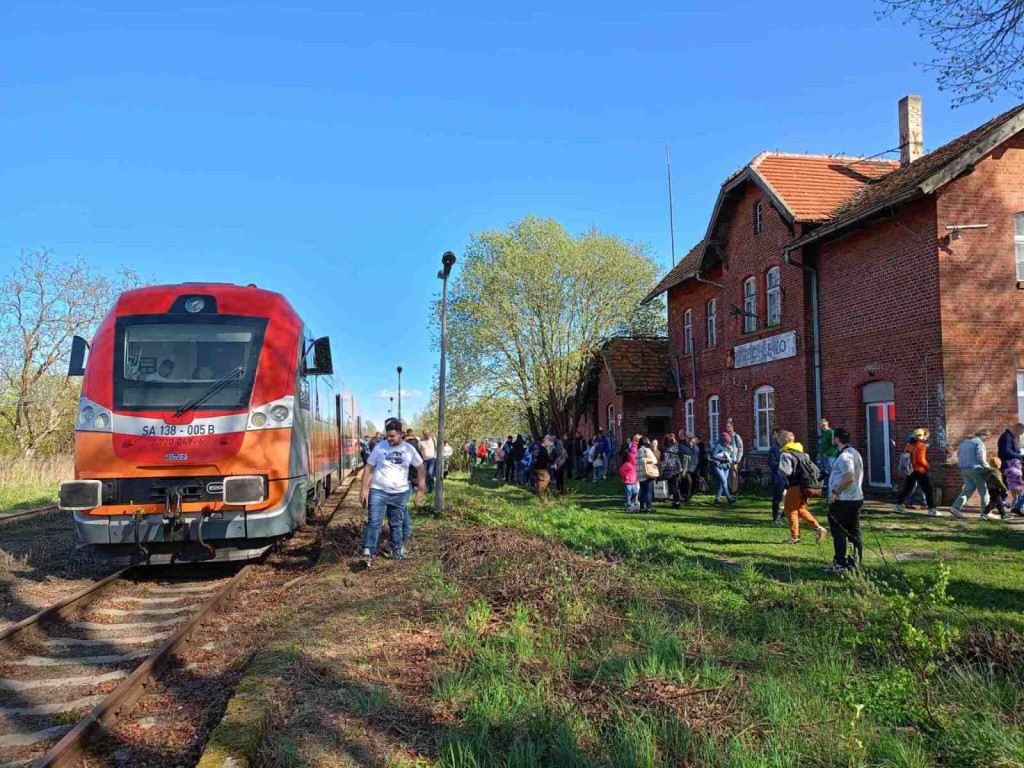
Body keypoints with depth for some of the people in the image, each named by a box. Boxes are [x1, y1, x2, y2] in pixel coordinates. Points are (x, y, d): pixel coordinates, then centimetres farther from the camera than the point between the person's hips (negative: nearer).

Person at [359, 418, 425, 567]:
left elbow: (420, 467, 9)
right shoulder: (380, 447, -5)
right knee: (374, 522, -10)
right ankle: (368, 554, -12)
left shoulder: (408, 449, -1)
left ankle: (397, 550, 29)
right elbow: (368, 468, -2)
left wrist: (421, 488, 5)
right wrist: (364, 489, -8)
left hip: (400, 493, 2)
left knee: (397, 524, 13)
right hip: (378, 491, -2)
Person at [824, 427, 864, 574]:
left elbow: (849, 478, -29)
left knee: (838, 532, -1)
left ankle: (840, 564, 2)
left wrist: (835, 491, -21)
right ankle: (853, 562, 16)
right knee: (853, 532, 12)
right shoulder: (854, 452, 14)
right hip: (856, 498, 10)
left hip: (843, 501, -10)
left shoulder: (844, 456, -18)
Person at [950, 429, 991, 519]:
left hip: (964, 469, 7)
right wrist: (987, 467, -5)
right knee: (983, 490, 6)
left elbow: (958, 454, 19)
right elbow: (980, 458, -17)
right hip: (975, 469, -7)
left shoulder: (965, 441, 15)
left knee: (968, 489, 9)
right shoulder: (979, 443, -10)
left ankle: (956, 507, -6)